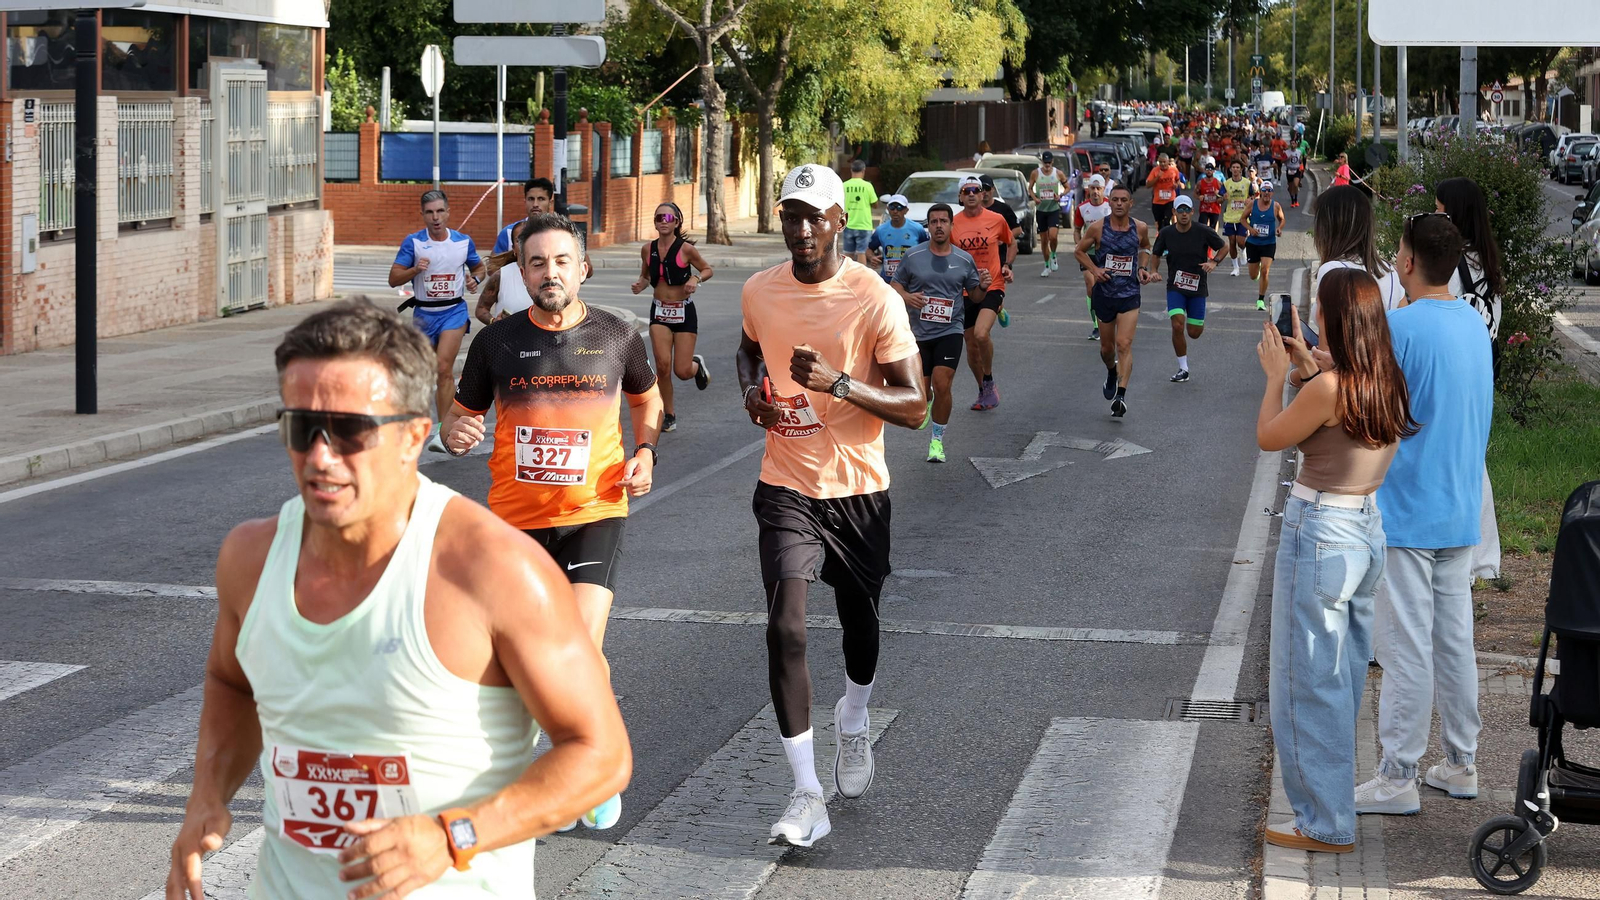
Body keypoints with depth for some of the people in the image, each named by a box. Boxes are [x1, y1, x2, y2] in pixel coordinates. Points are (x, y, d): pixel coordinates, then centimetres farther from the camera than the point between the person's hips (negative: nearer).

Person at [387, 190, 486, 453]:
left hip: (454, 311, -2)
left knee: (444, 368, -17)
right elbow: (393, 279, -5)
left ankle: (443, 431, -18)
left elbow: (479, 267, 17)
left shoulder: (464, 242, -1)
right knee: (430, 372, 13)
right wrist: (415, 269, -24)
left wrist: (475, 279, -6)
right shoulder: (413, 242, -5)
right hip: (424, 313, 2)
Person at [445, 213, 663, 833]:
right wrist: (456, 433, -16)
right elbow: (460, 414, 8)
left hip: (595, 510, -2)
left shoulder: (616, 337, -2)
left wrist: (645, 450, 1)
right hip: (517, 517, 2)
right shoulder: (496, 342, -3)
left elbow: (646, 397, 18)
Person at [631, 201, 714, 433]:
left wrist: (695, 279, -18)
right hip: (659, 312, 2)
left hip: (684, 312, -2)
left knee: (682, 372, -3)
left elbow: (708, 270, 2)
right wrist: (639, 285, -7)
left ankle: (697, 365, 36)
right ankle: (669, 415, 5)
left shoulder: (685, 249, -10)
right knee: (662, 364, -13)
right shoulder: (648, 249, 0)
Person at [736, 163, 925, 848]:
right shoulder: (759, 292, -1)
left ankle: (853, 724, 51)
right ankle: (807, 795, -14)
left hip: (859, 490, -1)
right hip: (786, 489, 1)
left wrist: (839, 383, -29)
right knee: (785, 627, -16)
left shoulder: (875, 299, -13)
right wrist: (752, 392, 1)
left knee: (859, 620, 17)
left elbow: (914, 407, -15)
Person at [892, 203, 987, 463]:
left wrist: (982, 286, -10)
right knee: (921, 391, 0)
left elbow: (974, 294, 13)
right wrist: (907, 297, -12)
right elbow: (895, 285, 9)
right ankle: (927, 403, 40)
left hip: (949, 331, 0)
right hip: (919, 332, 0)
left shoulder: (964, 259, 4)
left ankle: (937, 441, 0)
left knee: (942, 385, -14)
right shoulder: (913, 256, 1)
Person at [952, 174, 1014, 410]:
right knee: (971, 346, 9)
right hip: (965, 291, 3)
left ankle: (989, 382, -4)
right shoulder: (953, 224, 0)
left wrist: (1006, 265, 1)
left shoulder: (996, 219, -1)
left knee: (981, 334, -25)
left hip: (992, 287, -3)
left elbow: (1010, 243, 17)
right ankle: (983, 391, 29)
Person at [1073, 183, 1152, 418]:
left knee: (1124, 344, -16)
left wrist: (1143, 268, 1)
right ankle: (1112, 373, 48)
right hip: (1104, 292, 1)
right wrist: (1094, 269, -10)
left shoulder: (1140, 228, -3)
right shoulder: (1097, 228, -8)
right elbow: (1080, 250, 6)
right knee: (1107, 346, 14)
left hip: (1129, 294, -1)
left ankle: (1121, 395, -21)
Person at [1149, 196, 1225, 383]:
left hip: (1197, 288, 0)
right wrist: (1154, 271, -6)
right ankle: (1183, 369, -3)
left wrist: (1213, 262, -11)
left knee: (1194, 333, 2)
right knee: (1177, 326, -17)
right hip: (1175, 288, 0)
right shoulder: (1166, 233, -4)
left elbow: (1224, 245, 5)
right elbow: (1156, 254, 12)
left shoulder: (1203, 232, -9)